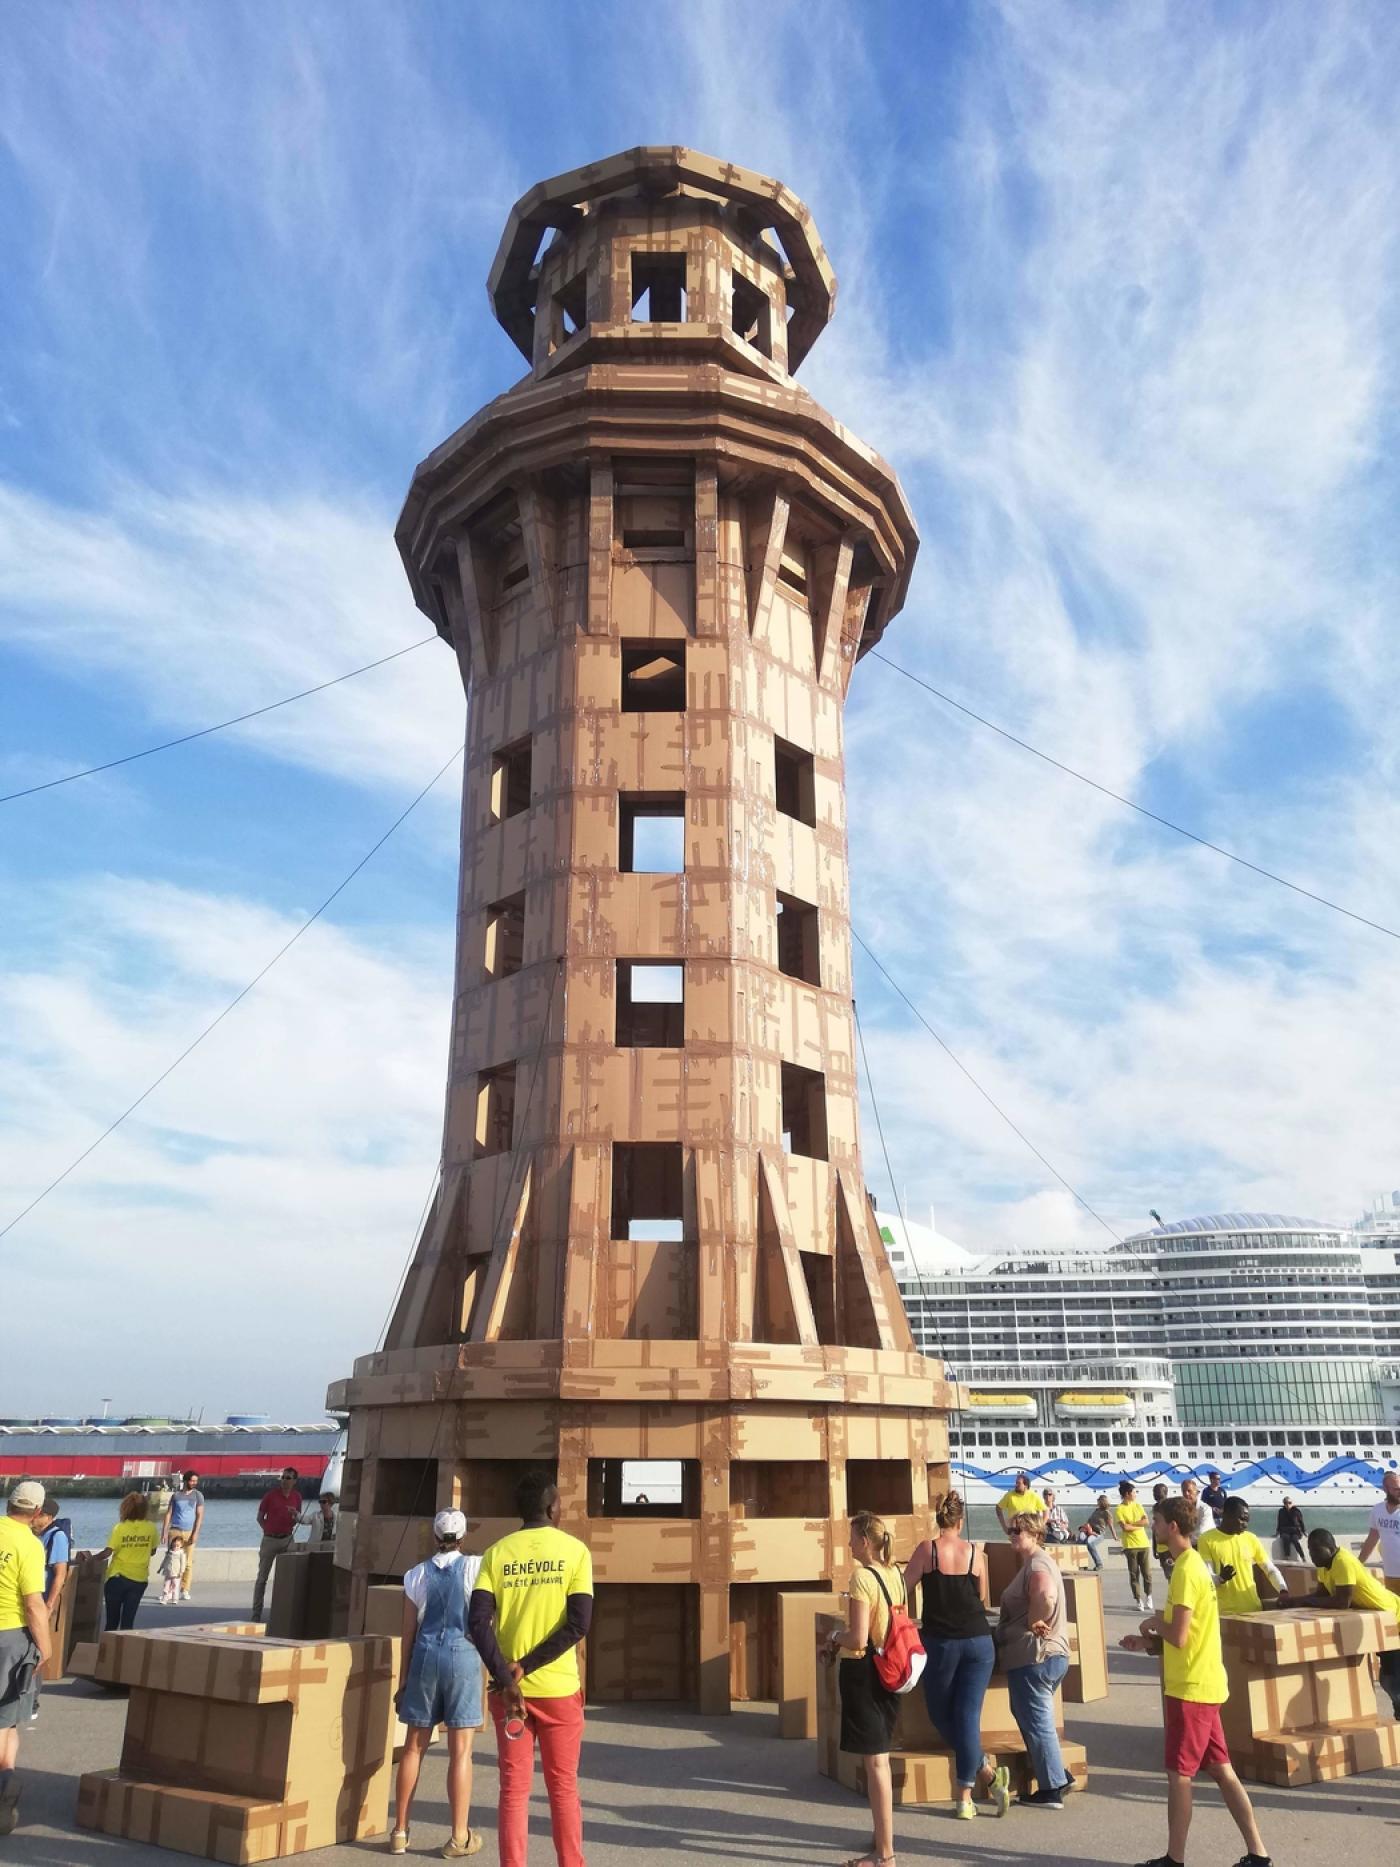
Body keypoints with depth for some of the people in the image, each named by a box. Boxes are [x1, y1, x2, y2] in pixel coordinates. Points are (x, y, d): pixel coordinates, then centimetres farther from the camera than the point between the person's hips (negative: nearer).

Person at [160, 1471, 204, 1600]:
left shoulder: (198, 1495, 5)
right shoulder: (176, 1495, 8)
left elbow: (200, 1515, 1)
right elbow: (168, 1514, 7)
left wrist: (195, 1533, -8)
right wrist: (164, 1532, -2)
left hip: (189, 1532, -1)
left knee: (188, 1563, -3)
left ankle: (185, 1591, 2)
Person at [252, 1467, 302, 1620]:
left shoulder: (297, 1497, 4)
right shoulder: (270, 1495, -6)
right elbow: (260, 1517, 3)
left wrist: (295, 1515, -8)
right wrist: (268, 1530, -6)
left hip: (287, 1540, 3)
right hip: (269, 1539, -3)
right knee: (262, 1577, 2)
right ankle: (256, 1612, 8)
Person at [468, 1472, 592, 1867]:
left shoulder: (497, 1553, 0)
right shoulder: (574, 1550, -4)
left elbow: (478, 1621, -10)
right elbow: (578, 1624, -12)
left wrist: (506, 1679, -12)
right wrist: (525, 1668, -10)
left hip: (507, 1688, 1)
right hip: (559, 1688, -1)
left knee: (513, 1790, 10)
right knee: (563, 1789, 13)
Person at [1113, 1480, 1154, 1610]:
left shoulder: (1138, 1505, 9)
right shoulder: (1119, 1509, -6)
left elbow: (1146, 1521, -2)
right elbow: (1124, 1527, -16)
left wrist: (1131, 1524, -11)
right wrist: (1139, 1525, -8)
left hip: (1143, 1543, 4)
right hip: (1130, 1545, -4)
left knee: (1146, 1572, 5)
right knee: (1134, 1573, 0)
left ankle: (1148, 1597, 17)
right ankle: (1139, 1600, 6)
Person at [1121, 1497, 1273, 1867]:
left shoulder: (1185, 1570, -20)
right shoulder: (1194, 1564, 11)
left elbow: (1178, 1636, -23)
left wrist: (1155, 1623, -5)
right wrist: (1149, 1642, 11)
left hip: (1191, 1687, -9)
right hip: (1204, 1684, 9)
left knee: (1179, 1775, 2)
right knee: (1221, 1771, 14)